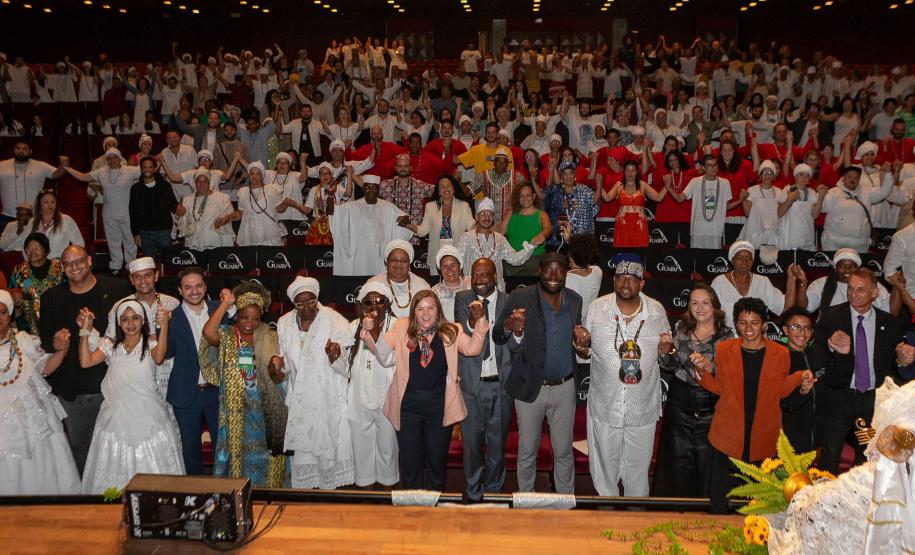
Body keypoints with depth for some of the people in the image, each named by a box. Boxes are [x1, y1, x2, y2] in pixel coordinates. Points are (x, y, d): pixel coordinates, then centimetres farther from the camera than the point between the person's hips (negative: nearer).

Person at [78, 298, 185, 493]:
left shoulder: (151, 344, 1)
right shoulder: (110, 346, 10)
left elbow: (158, 358, -21)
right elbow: (85, 362, -4)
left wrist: (164, 325, -31)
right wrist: (86, 329, -5)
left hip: (148, 419, -2)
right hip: (117, 418, 2)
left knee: (152, 470, 0)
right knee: (114, 473, 5)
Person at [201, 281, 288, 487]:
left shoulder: (267, 338, 5)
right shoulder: (226, 336, -2)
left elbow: (277, 379, 6)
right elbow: (208, 332, -27)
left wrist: (276, 369, -17)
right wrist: (225, 303, -19)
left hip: (261, 408, 2)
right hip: (234, 408, -2)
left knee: (261, 453, 8)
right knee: (237, 449, 6)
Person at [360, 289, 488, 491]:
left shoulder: (450, 332, 0)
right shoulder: (402, 328, -1)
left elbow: (471, 349, -11)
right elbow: (385, 357, -4)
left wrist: (479, 330, -29)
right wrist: (368, 338, -21)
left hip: (439, 406, 0)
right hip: (408, 404, 0)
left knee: (437, 461, 16)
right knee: (410, 463, 11)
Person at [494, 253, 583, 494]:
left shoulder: (575, 300, 0)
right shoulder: (520, 298, -11)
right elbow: (497, 336, -13)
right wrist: (510, 326, -36)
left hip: (564, 387, 2)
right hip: (530, 387, -2)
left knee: (563, 451, 14)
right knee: (527, 451, 13)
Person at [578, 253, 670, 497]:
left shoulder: (657, 311, -3)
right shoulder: (596, 308, -5)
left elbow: (666, 351, 10)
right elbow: (586, 353, 4)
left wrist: (666, 348, -12)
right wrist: (581, 344, -18)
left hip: (643, 408, 1)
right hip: (605, 407, 0)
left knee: (639, 467, 17)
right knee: (605, 464, 16)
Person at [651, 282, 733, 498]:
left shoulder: (725, 336, -5)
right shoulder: (681, 330, 4)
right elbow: (669, 368, 11)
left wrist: (708, 369, -24)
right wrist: (665, 353, -8)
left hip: (710, 408, -2)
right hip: (680, 405, 3)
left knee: (706, 460, 3)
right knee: (679, 459, 9)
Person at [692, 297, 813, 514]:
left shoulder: (780, 354, 0)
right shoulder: (724, 349, 0)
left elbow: (780, 391, 8)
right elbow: (719, 387, 4)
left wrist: (800, 379, -7)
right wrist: (703, 370, -11)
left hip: (763, 437, 0)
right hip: (728, 435, 0)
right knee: (720, 497, 6)